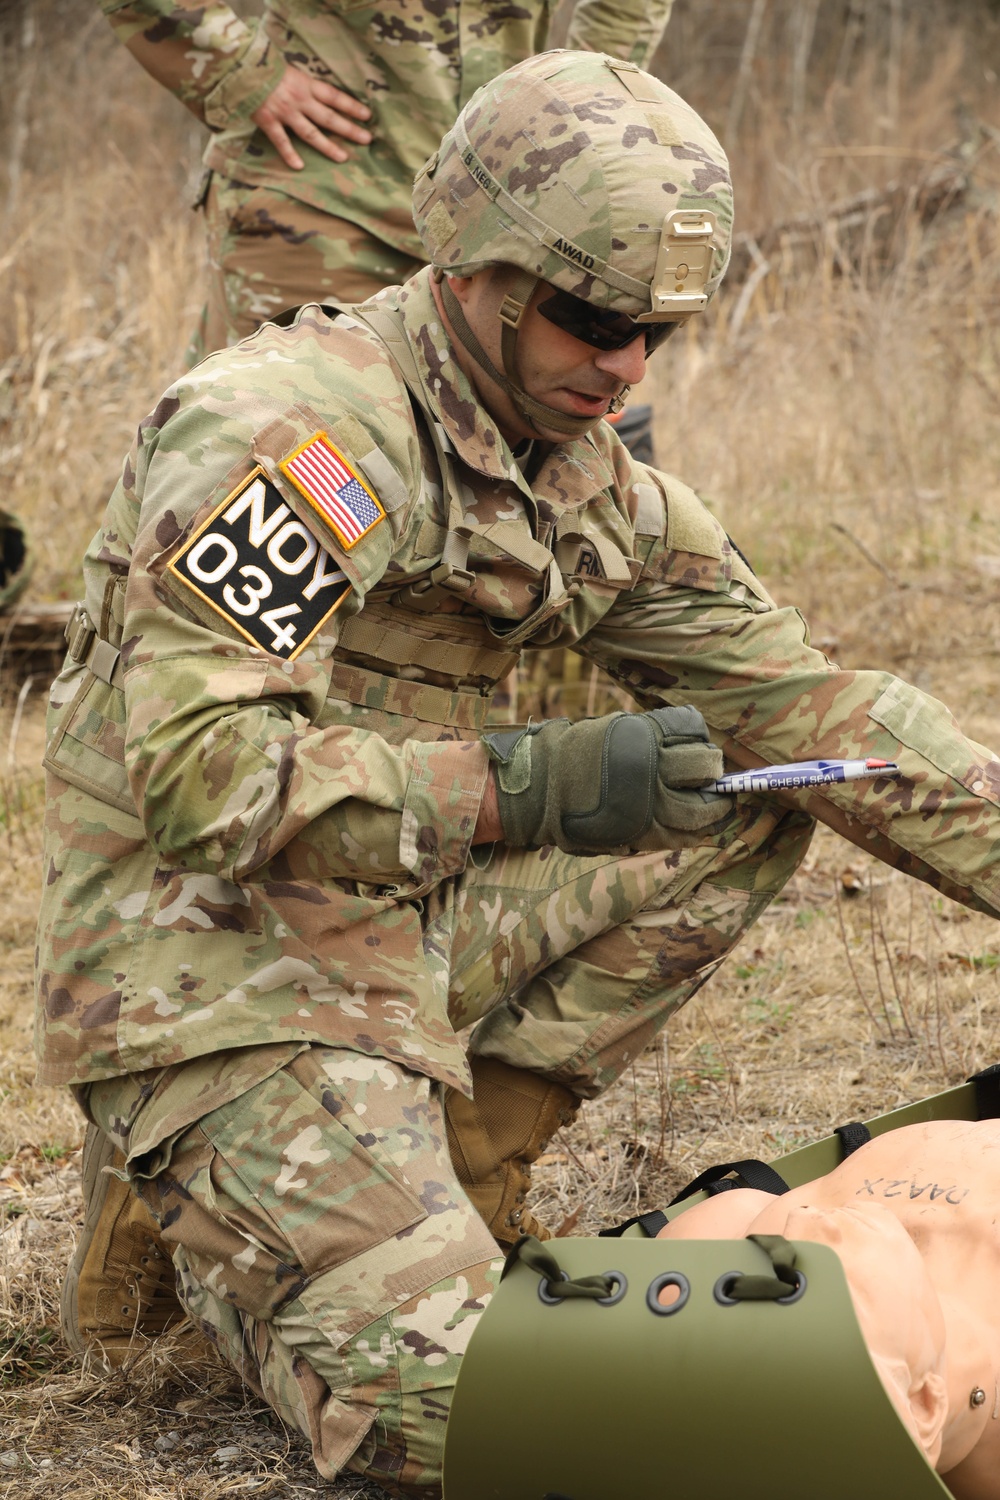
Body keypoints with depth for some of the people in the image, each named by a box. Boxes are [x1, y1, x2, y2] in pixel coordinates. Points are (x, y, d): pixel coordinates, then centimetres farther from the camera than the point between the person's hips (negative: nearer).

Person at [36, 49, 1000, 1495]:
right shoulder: (293, 432, -20)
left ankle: (442, 1172, 5)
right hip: (213, 969, -9)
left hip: (396, 928, 9)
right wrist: (527, 789, -32)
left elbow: (797, 697, 9)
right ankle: (199, 1224, 8)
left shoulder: (591, 480, 8)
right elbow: (200, 778, -28)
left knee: (754, 800, 4)